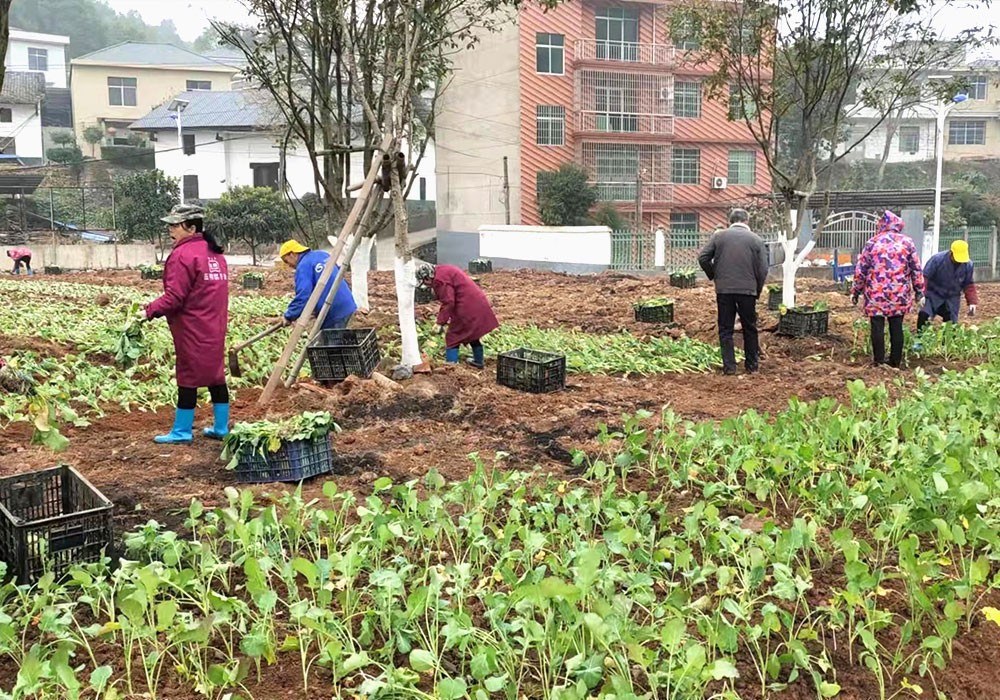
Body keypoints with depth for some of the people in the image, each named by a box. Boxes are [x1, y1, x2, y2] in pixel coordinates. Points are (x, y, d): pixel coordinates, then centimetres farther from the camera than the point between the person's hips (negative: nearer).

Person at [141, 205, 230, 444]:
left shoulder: (183, 255, -15)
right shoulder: (214, 253, 12)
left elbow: (174, 297, -19)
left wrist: (150, 311, -10)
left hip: (192, 330, -8)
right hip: (215, 327, 8)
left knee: (188, 378, 0)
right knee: (215, 375, 12)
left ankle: (181, 432, 9)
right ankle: (221, 428, 17)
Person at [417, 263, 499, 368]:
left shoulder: (439, 279, -16)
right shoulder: (445, 270, 16)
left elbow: (448, 303, -20)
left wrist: (441, 322, -14)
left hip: (467, 307, -10)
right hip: (478, 303, 10)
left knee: (453, 336, -2)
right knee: (473, 333, 24)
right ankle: (479, 360, 37)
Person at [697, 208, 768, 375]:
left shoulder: (719, 236, 3)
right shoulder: (756, 239, 2)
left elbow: (703, 258, 1)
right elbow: (763, 269, -1)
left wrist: (713, 276, 15)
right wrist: (757, 291, 11)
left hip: (723, 289, 0)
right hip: (747, 290, 0)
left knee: (725, 329, 6)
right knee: (749, 329, 12)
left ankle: (729, 366, 4)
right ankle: (752, 365, 19)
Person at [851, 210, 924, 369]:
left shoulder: (872, 243, -1)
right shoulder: (907, 242, 2)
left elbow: (861, 270, 0)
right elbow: (916, 269, 4)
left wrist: (855, 292, 9)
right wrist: (919, 291, 12)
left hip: (876, 294, -2)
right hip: (899, 294, 2)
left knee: (877, 327, 3)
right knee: (896, 327, 9)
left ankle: (879, 362, 5)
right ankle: (895, 362, 14)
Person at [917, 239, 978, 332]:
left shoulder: (968, 264, -9)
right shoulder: (938, 259, -22)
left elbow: (969, 285, 3)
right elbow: (924, 277, -18)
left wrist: (972, 302, -5)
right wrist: (922, 294, -28)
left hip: (952, 298, 4)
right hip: (934, 295, -3)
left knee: (951, 324, 5)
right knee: (924, 315, -23)